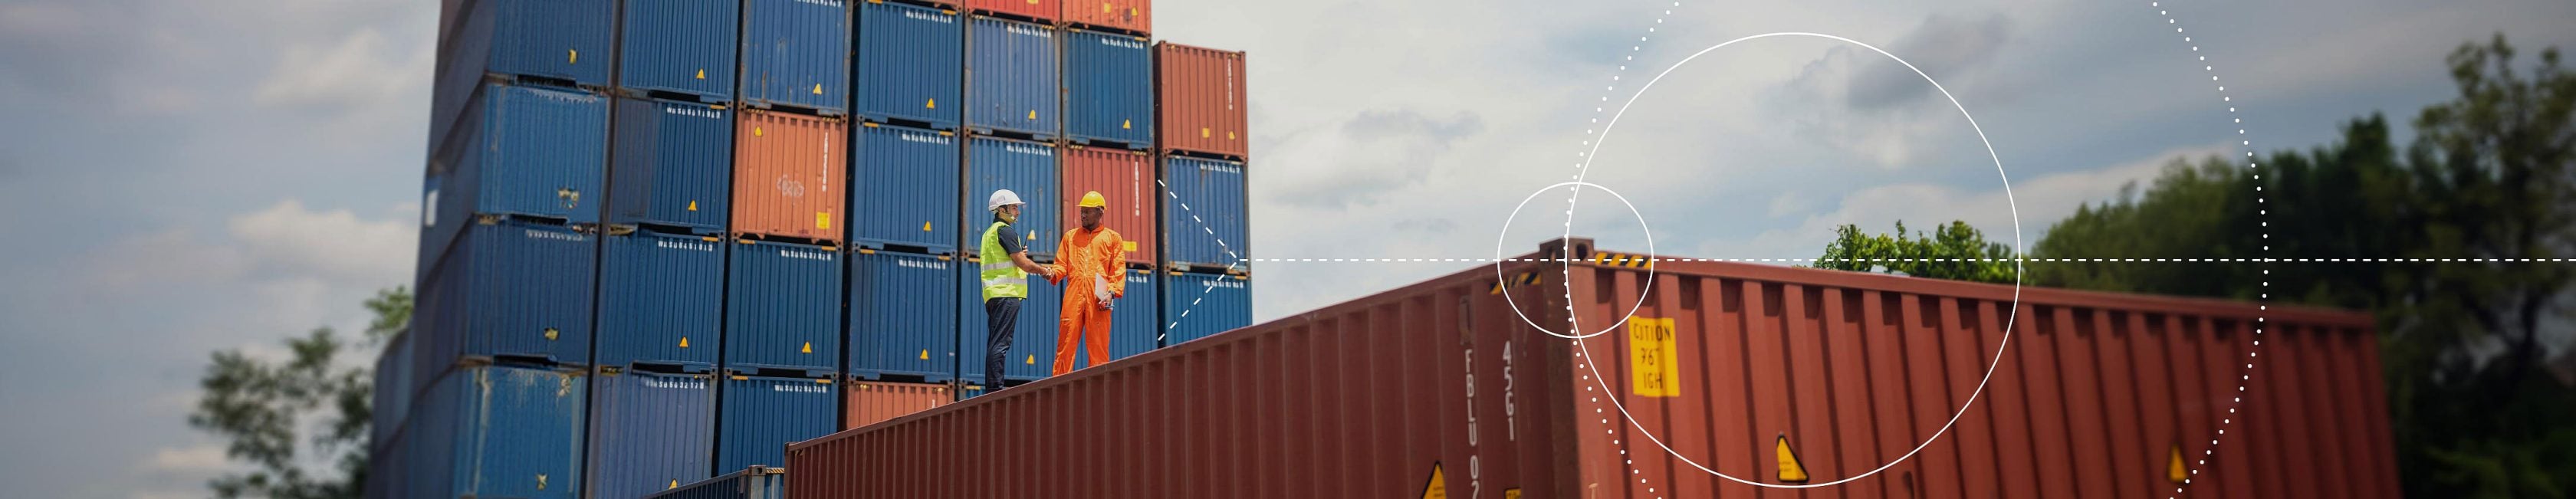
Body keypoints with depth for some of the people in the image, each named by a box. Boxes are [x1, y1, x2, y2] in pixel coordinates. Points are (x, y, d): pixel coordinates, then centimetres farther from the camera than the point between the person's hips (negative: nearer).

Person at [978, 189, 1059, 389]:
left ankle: (991, 387, 10)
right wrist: (1045, 271, 2)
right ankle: (996, 386, -14)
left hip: (993, 293, 10)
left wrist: (1019, 254, 17)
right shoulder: (1006, 230, -9)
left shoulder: (990, 232, 22)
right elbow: (1024, 263, -13)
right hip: (1007, 293, -10)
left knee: (995, 342, 10)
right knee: (1001, 343, -12)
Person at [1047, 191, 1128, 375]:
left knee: (1098, 346, -2)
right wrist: (1053, 273, -7)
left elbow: (1119, 270, 5)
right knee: (1065, 344, -3)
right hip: (1073, 297, 2)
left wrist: (1112, 292, -9)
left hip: (1099, 300, -2)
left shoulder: (1113, 238, 13)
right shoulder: (1070, 236, 21)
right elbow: (1062, 264, 15)